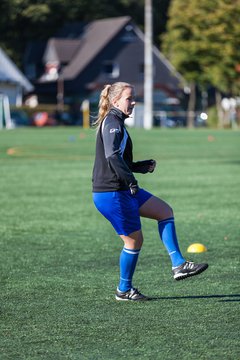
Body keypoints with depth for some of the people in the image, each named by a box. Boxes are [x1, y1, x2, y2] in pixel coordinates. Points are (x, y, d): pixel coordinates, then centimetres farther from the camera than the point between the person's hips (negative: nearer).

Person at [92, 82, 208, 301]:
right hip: (111, 193, -11)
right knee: (134, 240, -1)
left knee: (165, 211, 10)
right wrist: (131, 180, -29)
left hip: (122, 190, 11)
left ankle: (178, 265, 4)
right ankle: (124, 290, 14)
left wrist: (141, 167, 14)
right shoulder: (112, 123, -15)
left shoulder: (114, 123, 17)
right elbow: (112, 156, -29)